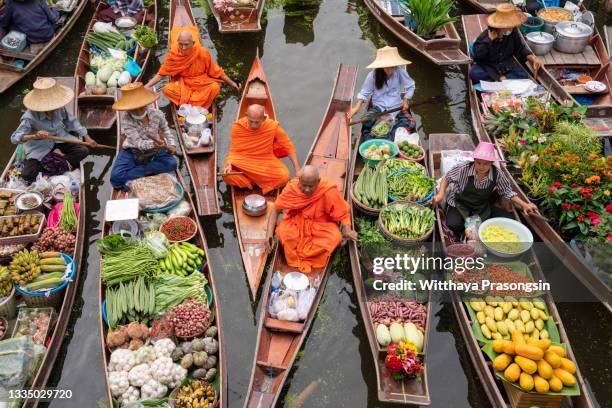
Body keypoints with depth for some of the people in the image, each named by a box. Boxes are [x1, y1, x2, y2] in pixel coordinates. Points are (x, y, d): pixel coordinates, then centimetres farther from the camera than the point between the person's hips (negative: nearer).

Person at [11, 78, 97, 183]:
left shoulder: (59, 108, -20)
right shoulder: (30, 117, -30)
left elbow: (71, 121, 0)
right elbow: (14, 137, -30)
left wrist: (86, 137, 0)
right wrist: (34, 136, -48)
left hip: (60, 139, 3)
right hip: (40, 147, -3)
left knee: (83, 151, -17)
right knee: (27, 174, -19)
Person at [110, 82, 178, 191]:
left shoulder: (156, 114, -15)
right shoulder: (125, 118, -25)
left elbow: (165, 129, 9)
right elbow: (138, 142, -31)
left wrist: (171, 144, -6)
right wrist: (153, 144, -50)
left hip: (154, 151, 3)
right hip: (132, 151, -2)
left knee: (172, 163, -24)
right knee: (116, 176, -25)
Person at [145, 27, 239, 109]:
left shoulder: (202, 52, -17)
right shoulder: (173, 54, -15)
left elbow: (215, 71, -4)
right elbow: (161, 74, -6)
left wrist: (232, 83, 0)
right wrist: (146, 87, -14)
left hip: (201, 84, -1)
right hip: (182, 85, 1)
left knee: (215, 87, -31)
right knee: (167, 89, -29)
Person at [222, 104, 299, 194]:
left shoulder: (273, 126, -14)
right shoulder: (237, 127, -13)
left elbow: (289, 147, -5)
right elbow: (233, 150, -5)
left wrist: (297, 169, -10)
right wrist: (229, 164, -25)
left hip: (267, 162, 0)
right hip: (242, 161, 0)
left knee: (284, 176, -27)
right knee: (227, 175, -29)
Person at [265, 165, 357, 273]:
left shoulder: (329, 191, -24)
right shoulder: (291, 188, -19)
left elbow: (343, 212, -13)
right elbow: (275, 209, -10)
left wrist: (348, 230, -31)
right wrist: (269, 234, -19)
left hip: (321, 226, 0)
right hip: (296, 224, 1)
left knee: (335, 237, -30)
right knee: (282, 231, -31)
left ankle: (296, 257, -16)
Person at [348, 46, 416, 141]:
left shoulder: (400, 72, -9)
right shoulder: (373, 75, -9)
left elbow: (410, 86, 6)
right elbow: (364, 93, 0)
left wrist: (406, 100, -7)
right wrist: (356, 108, -15)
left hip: (396, 106, 1)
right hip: (378, 106, -1)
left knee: (410, 123, -29)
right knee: (366, 122, -34)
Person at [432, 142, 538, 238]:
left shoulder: (497, 174, -16)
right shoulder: (463, 169, -22)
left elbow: (507, 192, -1)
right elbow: (447, 178, -5)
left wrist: (524, 205, -10)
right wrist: (441, 194, -18)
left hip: (482, 207, 4)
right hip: (459, 205, -3)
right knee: (453, 225, -33)